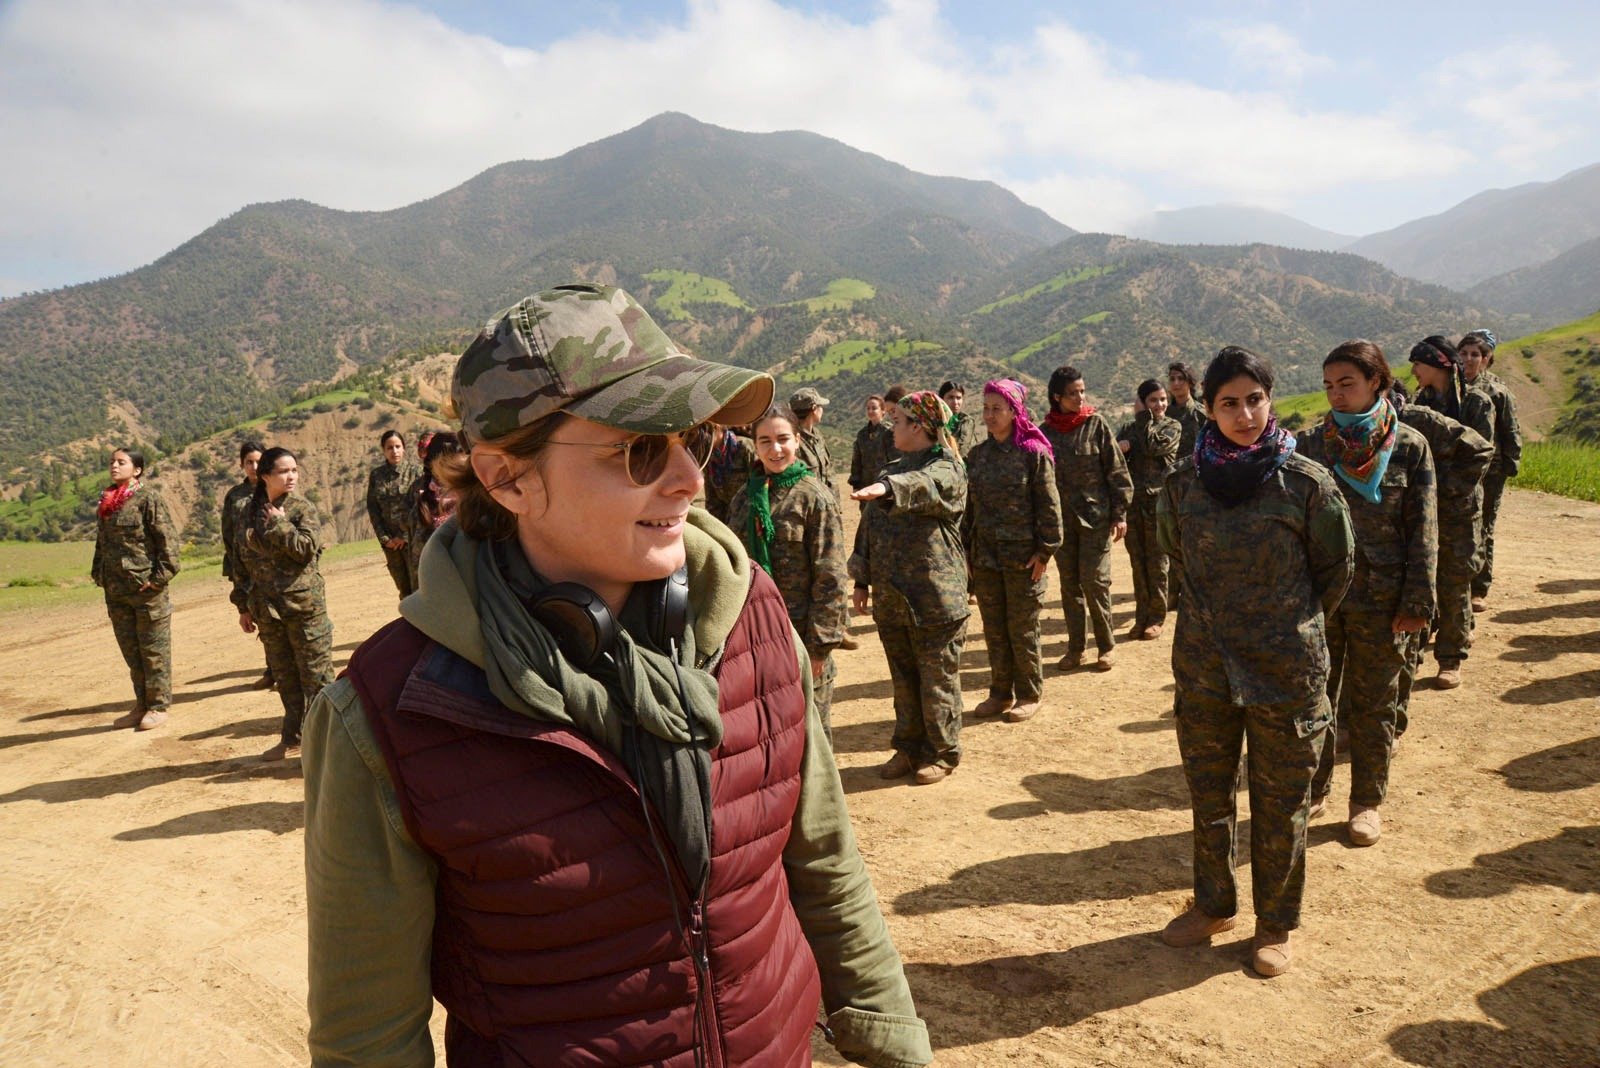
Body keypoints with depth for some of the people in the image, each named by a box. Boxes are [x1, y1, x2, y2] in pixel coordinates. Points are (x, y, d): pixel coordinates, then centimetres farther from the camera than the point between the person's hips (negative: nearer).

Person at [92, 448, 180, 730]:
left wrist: (161, 576, -17)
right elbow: (101, 540, 23)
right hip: (116, 589, 7)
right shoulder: (106, 502, 13)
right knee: (130, 651, 13)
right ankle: (142, 704, 23)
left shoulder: (148, 498, -8)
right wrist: (99, 574, 14)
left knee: (153, 649, 2)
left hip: (146, 587, -7)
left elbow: (167, 539, -12)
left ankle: (159, 705, 11)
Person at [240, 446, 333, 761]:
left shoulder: (303, 508, -4)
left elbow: (306, 548, -19)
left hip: (304, 604, -5)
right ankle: (292, 739, 25)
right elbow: (246, 561, 14)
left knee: (317, 675, -2)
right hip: (268, 608, 5)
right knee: (284, 676, 14)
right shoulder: (254, 514, 10)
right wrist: (246, 607, 13)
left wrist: (278, 523, -13)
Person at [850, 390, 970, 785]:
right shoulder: (893, 471, 13)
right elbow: (868, 529, 16)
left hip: (935, 597, -7)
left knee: (937, 678, 5)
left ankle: (942, 753, 21)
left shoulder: (947, 469, -9)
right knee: (903, 678, 16)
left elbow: (923, 485, -34)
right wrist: (863, 580, 13)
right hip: (890, 597, 7)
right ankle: (908, 747, 30)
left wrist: (888, 488, -53)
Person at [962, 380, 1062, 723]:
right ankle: (1000, 692, 24)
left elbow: (1049, 505, -8)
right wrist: (966, 547, 10)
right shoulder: (977, 455, 8)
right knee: (994, 630, 12)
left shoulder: (1034, 453, -8)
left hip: (1023, 557, -5)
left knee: (1022, 630, 4)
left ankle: (1030, 695, 19)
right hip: (985, 556, 5)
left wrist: (1045, 550, -12)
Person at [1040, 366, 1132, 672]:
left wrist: (1120, 513, -7)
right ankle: (1075, 648, 18)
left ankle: (1107, 646, 13)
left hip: (1096, 517, -3)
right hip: (1061, 520, 3)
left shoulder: (1096, 424, -3)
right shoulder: (1046, 431, 2)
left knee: (1095, 582, -3)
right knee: (1069, 584, 8)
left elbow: (1117, 471, -3)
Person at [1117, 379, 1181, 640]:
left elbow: (1152, 446, -15)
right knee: (1138, 562, 7)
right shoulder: (1130, 429, 12)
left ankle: (1156, 618, 11)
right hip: (1132, 502, 3)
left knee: (1157, 563, 2)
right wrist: (1120, 447, -20)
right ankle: (1141, 616, 16)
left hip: (1158, 502, -3)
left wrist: (1143, 417, -6)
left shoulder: (1173, 427, 3)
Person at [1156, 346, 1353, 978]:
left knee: (1280, 805, 10)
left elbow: (1335, 568, 2)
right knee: (1207, 794, 16)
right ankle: (1213, 905, 36)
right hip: (1203, 665, 3)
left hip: (1286, 671, -2)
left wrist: (1296, 629, 9)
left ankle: (1275, 924, 30)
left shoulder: (1305, 483, -11)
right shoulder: (1184, 483, -4)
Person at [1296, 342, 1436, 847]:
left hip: (1380, 598, -1)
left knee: (1373, 705, 11)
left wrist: (1417, 602, -8)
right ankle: (1312, 791, 26)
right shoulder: (1311, 444, 0)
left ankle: (1368, 800, 26)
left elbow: (1423, 532, -3)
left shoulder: (1409, 447, -3)